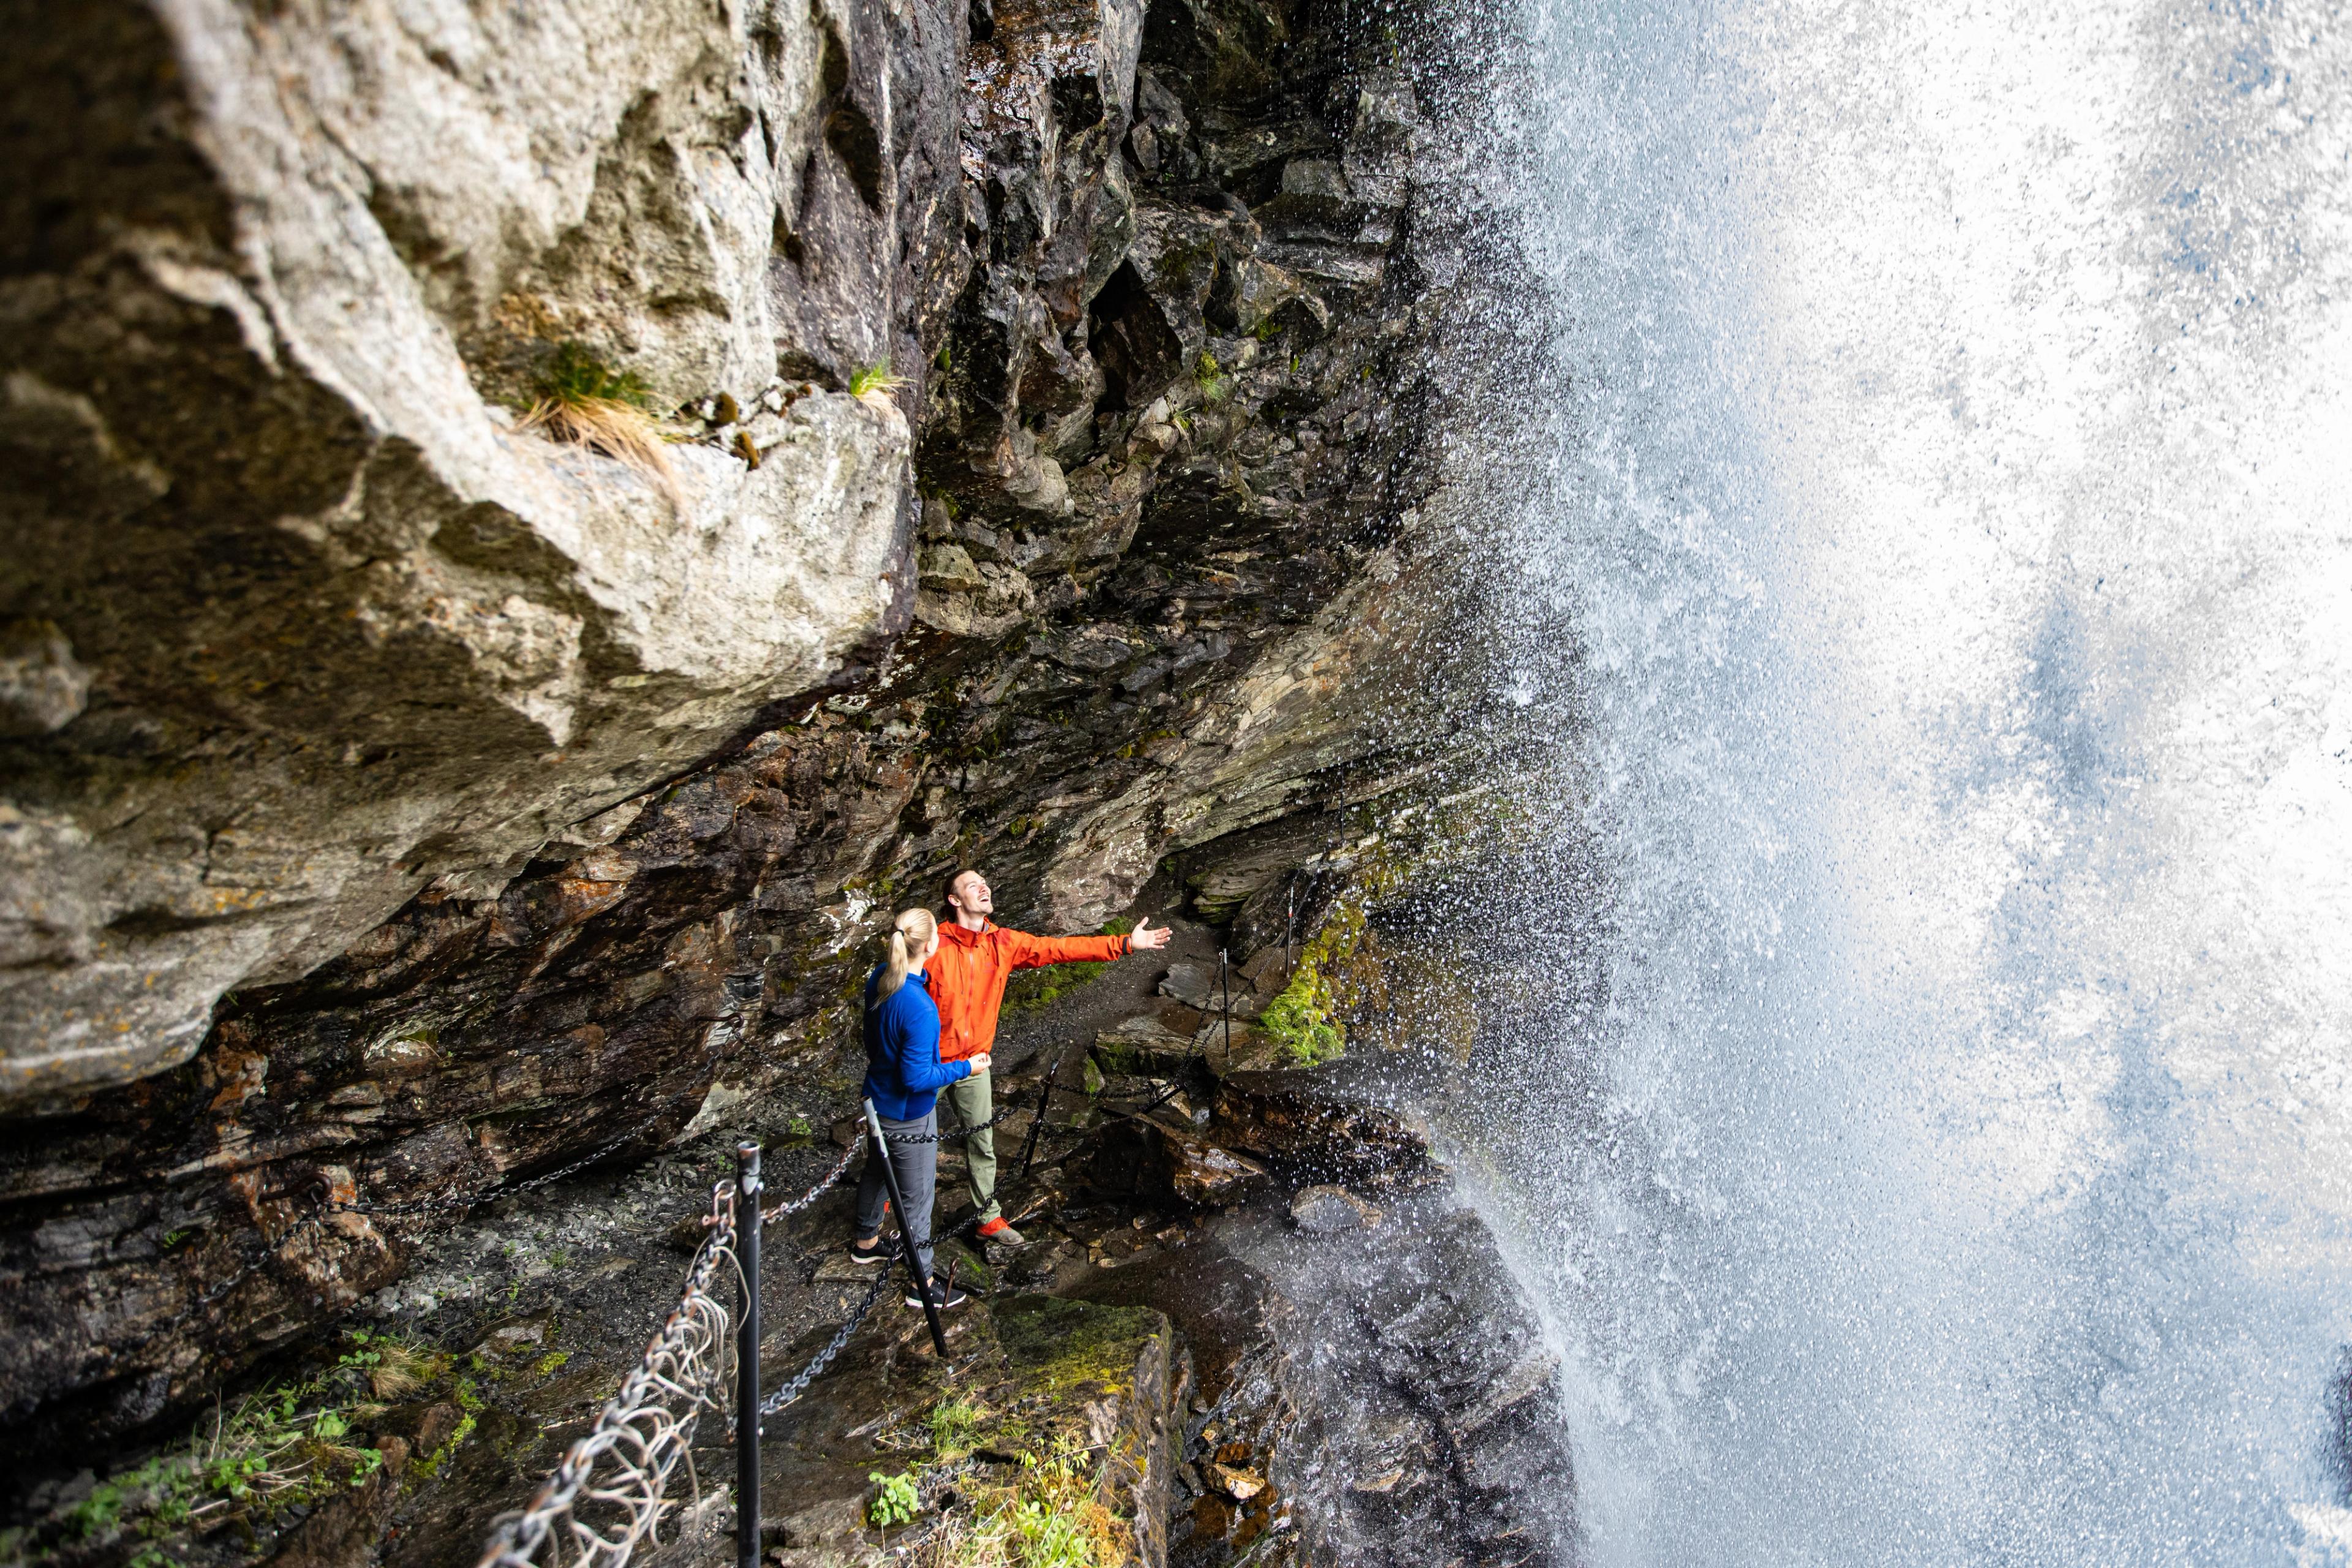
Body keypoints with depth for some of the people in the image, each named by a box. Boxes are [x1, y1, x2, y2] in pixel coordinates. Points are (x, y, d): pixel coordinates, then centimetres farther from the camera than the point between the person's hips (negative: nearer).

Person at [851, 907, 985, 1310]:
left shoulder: (880, 977, -11)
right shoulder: (920, 1010, -36)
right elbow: (917, 1078, -29)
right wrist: (965, 1068, -19)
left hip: (878, 1097, 8)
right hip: (908, 1116, -8)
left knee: (876, 1171, 30)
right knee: (917, 1198, 10)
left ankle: (865, 1241, 53)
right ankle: (922, 1283, 27)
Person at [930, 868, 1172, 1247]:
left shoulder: (1004, 944, -5)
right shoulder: (935, 946, -19)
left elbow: (1060, 948, -5)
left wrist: (1125, 944, -9)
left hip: (975, 1064, 4)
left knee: (982, 1144, 12)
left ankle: (989, 1217, 27)